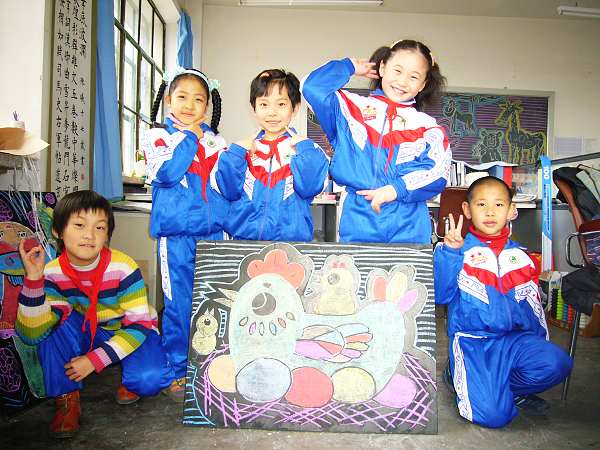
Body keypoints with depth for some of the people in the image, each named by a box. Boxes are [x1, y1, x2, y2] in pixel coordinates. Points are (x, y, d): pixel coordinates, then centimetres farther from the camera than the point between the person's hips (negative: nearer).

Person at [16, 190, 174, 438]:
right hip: (88, 333, 3)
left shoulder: (123, 268, -26)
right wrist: (33, 278, -35)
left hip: (131, 334, -3)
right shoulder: (52, 274, -17)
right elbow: (33, 334, -25)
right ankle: (66, 397, -10)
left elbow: (138, 325, -22)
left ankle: (131, 382, 7)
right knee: (54, 320, -25)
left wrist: (94, 360, -27)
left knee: (150, 378, -31)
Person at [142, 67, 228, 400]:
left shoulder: (215, 141, 14)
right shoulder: (158, 136, 6)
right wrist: (189, 137, -6)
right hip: (176, 233, -3)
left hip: (213, 232, 3)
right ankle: (178, 371, 17)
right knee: (178, 304, 2)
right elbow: (167, 173, -13)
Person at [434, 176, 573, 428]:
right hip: (472, 341, -4)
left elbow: (532, 305, 18)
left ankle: (507, 389, 2)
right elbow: (439, 296, -16)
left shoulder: (519, 257, 9)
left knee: (556, 363, -25)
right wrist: (449, 252, -24)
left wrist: (541, 345, 17)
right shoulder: (458, 251, -3)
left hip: (515, 337, 4)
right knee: (492, 415, -20)